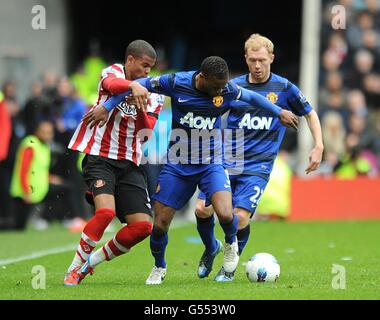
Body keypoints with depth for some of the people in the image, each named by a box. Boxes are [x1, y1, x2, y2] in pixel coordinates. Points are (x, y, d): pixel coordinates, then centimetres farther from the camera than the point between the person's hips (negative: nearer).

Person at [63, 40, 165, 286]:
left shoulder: (152, 96, 11)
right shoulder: (113, 72, 0)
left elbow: (147, 130, -2)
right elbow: (110, 83, -27)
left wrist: (141, 109, -22)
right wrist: (132, 86, -47)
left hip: (129, 163, 5)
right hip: (99, 157, -5)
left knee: (143, 226, -6)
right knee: (105, 211, -28)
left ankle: (92, 262, 12)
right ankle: (75, 267, -11)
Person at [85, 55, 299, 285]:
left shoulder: (227, 89, -9)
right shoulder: (177, 83, -15)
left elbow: (252, 97, 12)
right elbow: (140, 85, -3)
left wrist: (280, 112, 21)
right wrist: (106, 107, -3)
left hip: (212, 165, 0)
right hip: (177, 167, 0)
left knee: (225, 215, -24)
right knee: (159, 226, -1)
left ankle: (231, 244, 12)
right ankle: (159, 268, 30)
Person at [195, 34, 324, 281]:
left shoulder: (284, 88, 1)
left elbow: (310, 113, 14)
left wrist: (318, 147, 4)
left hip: (258, 166, -2)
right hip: (226, 163, 2)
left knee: (240, 217, -20)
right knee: (203, 209, -11)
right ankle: (210, 249, 23)